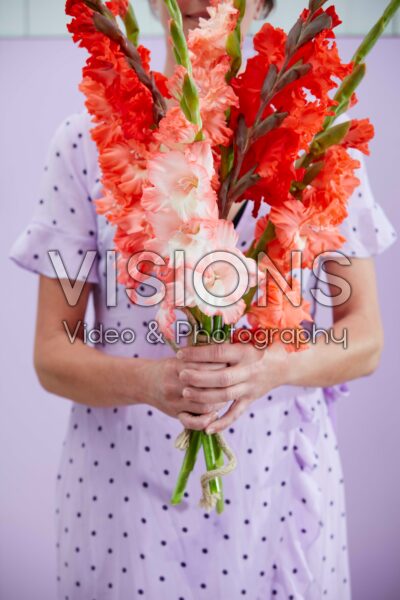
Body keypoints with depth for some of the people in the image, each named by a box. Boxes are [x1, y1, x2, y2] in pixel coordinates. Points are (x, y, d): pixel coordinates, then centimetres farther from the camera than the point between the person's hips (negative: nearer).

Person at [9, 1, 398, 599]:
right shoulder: (88, 139, -5)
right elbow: (52, 353, -5)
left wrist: (275, 366, -22)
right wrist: (149, 379, -25)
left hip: (278, 492, 1)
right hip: (124, 493, 0)